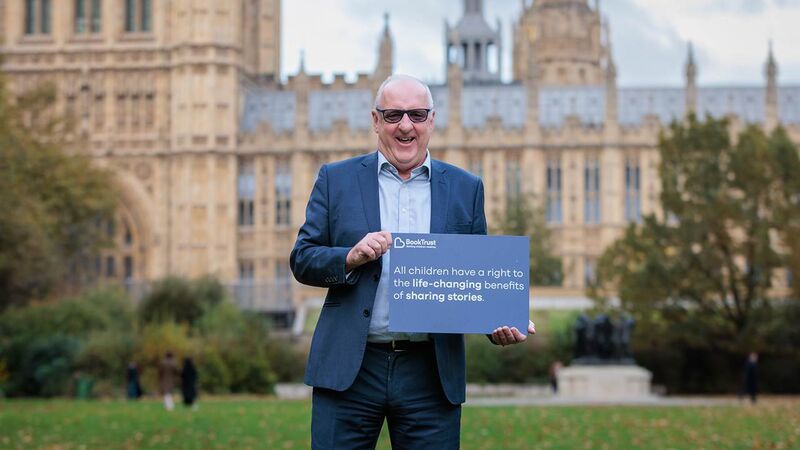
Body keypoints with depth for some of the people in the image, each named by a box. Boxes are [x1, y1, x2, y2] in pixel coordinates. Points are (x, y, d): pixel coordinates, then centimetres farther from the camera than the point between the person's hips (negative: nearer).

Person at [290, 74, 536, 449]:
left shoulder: (466, 188, 11)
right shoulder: (336, 179, 8)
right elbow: (301, 260, 5)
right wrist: (351, 258, -15)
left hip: (431, 375, 1)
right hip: (349, 370, -1)